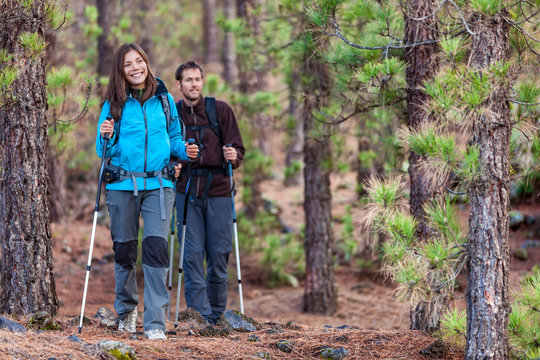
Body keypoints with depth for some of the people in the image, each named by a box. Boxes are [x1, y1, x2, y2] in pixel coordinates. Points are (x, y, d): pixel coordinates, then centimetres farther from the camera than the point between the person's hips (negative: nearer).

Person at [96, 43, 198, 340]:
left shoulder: (164, 99, 9)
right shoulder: (114, 104, 4)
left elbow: (174, 136, 19)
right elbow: (103, 150, 6)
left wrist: (184, 150, -2)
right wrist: (106, 137, -16)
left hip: (159, 184, 0)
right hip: (122, 185, 0)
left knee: (156, 247, -12)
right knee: (124, 249, 7)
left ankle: (155, 322, -11)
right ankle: (126, 310, 31)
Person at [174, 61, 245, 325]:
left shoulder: (221, 110, 4)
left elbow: (237, 147, 4)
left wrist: (233, 156, -18)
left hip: (218, 191, -1)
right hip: (186, 192, 1)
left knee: (219, 255, 1)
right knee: (192, 255, -6)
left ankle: (217, 317, 12)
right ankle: (200, 316, -5)